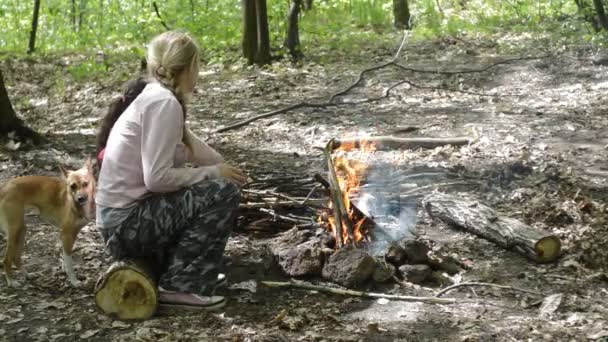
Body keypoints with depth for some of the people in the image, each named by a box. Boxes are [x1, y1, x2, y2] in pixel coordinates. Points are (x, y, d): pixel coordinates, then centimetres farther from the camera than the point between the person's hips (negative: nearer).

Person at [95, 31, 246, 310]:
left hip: (120, 220, 9)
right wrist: (213, 173, -11)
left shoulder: (149, 95, 10)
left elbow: (189, 145, 24)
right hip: (128, 223, -9)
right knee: (224, 192, -11)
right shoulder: (164, 102, -17)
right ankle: (179, 286, -8)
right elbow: (157, 178, -22)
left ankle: (169, 268, 18)